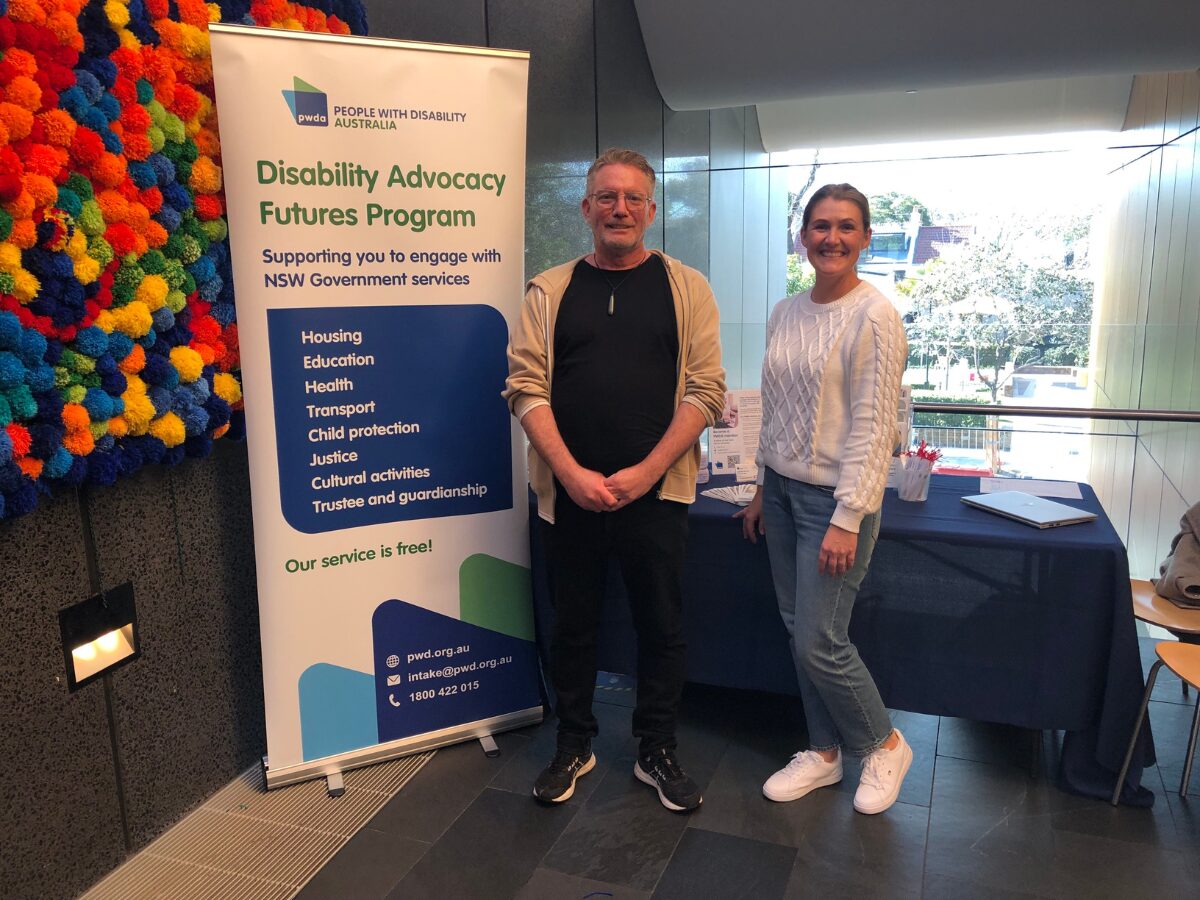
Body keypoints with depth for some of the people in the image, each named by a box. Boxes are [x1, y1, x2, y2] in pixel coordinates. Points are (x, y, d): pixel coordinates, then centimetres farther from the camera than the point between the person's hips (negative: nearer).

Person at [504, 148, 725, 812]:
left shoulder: (686, 288, 3)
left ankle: (657, 752, 30)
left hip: (656, 493, 0)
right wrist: (571, 473, -13)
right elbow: (525, 386, -2)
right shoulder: (550, 291, 5)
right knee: (572, 625, 13)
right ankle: (574, 744, 33)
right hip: (569, 493, 1)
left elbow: (705, 390, -3)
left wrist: (644, 472, -13)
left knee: (662, 627, 10)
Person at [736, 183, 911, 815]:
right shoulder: (785, 314, 8)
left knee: (819, 643, -2)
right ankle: (824, 752, 30)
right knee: (798, 630, 13)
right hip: (783, 490, 7)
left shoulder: (874, 316, -12)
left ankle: (884, 745, 24)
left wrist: (847, 519, -18)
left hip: (835, 498, -7)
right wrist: (762, 490, 15)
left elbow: (873, 426, -16)